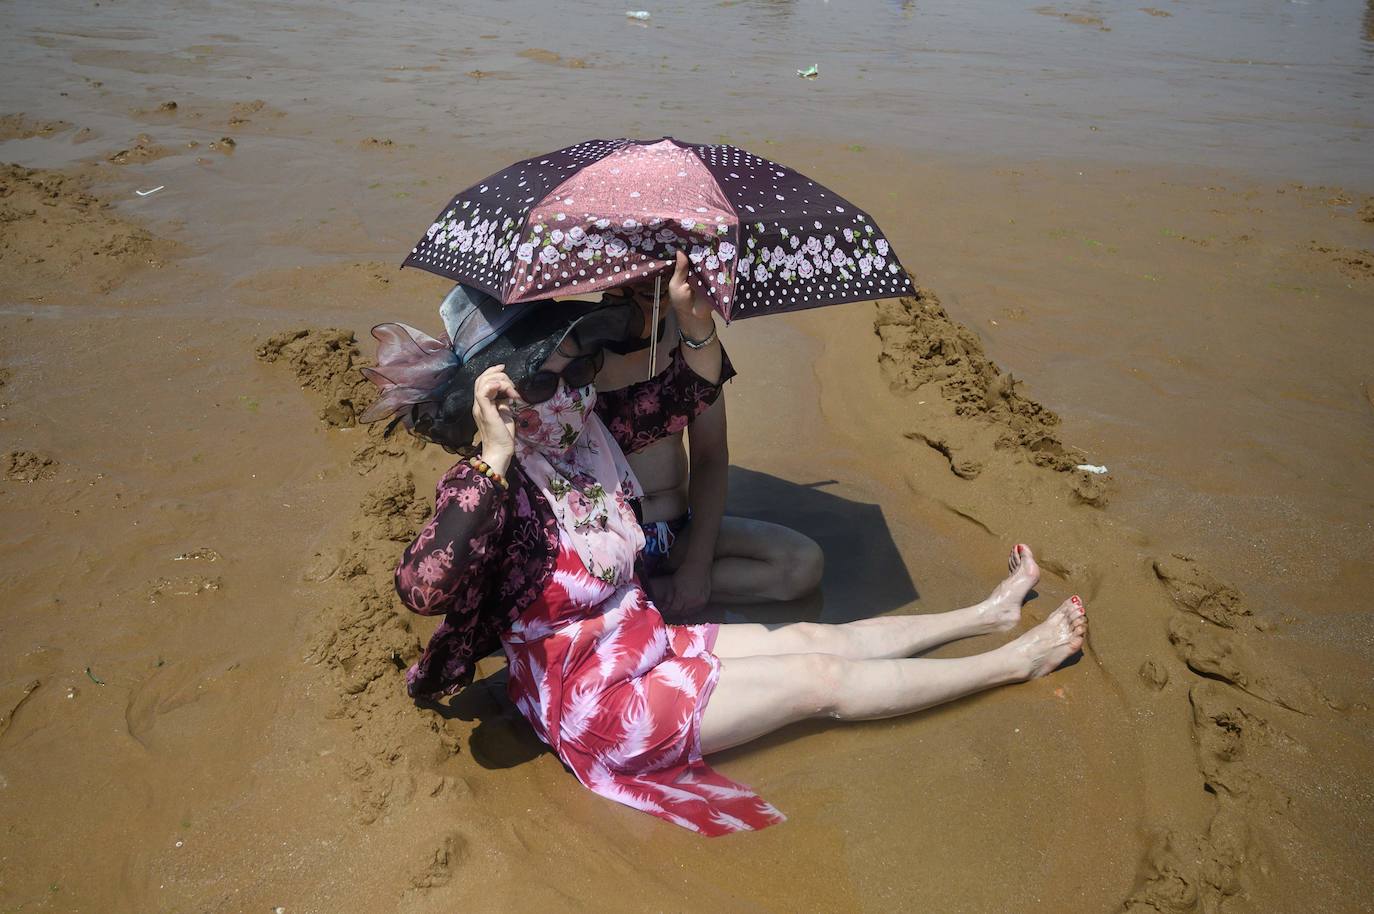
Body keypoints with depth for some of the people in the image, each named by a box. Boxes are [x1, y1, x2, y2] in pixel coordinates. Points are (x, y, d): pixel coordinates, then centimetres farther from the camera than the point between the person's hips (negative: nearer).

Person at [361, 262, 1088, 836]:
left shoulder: (588, 428, -6)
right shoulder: (491, 486, -27)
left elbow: (692, 391, 3)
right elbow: (424, 589, -45)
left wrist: (695, 321, -16)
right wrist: (494, 461, -46)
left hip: (647, 644, 7)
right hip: (595, 703, -7)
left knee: (819, 639, 12)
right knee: (821, 678, -3)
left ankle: (991, 612, 30)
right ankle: (1014, 661, 12)